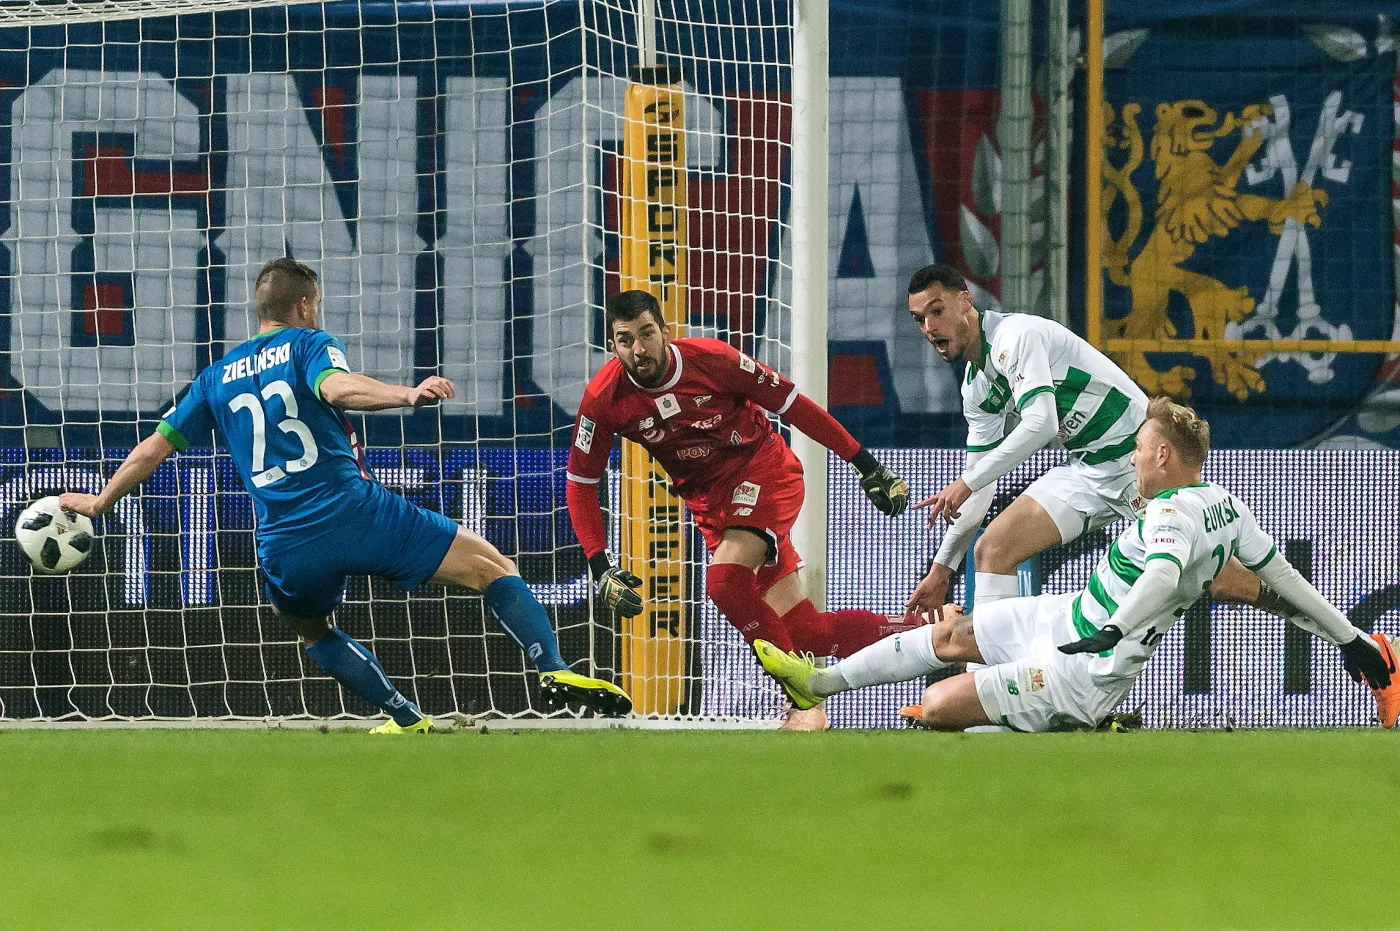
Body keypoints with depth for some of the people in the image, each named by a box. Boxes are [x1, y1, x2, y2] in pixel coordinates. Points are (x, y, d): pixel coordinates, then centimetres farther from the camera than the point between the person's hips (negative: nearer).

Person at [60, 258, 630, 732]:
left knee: (309, 626, 34)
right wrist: (407, 395, -32)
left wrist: (99, 502, 37)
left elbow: (155, 446, 24)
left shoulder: (219, 377, 20)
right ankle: (553, 670, -20)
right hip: (353, 511, -4)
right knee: (489, 565, 1)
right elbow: (337, 388, -18)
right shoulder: (307, 345, 6)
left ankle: (406, 719, 20)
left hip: (285, 547, 4)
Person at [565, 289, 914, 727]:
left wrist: (869, 468, -7)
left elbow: (792, 404, -10)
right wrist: (601, 570, -14)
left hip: (764, 468, -4)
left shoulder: (712, 359, -20)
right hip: (709, 498, 4)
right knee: (805, 632, -5)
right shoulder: (604, 399, -14)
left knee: (725, 579, -30)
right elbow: (580, 484, -4)